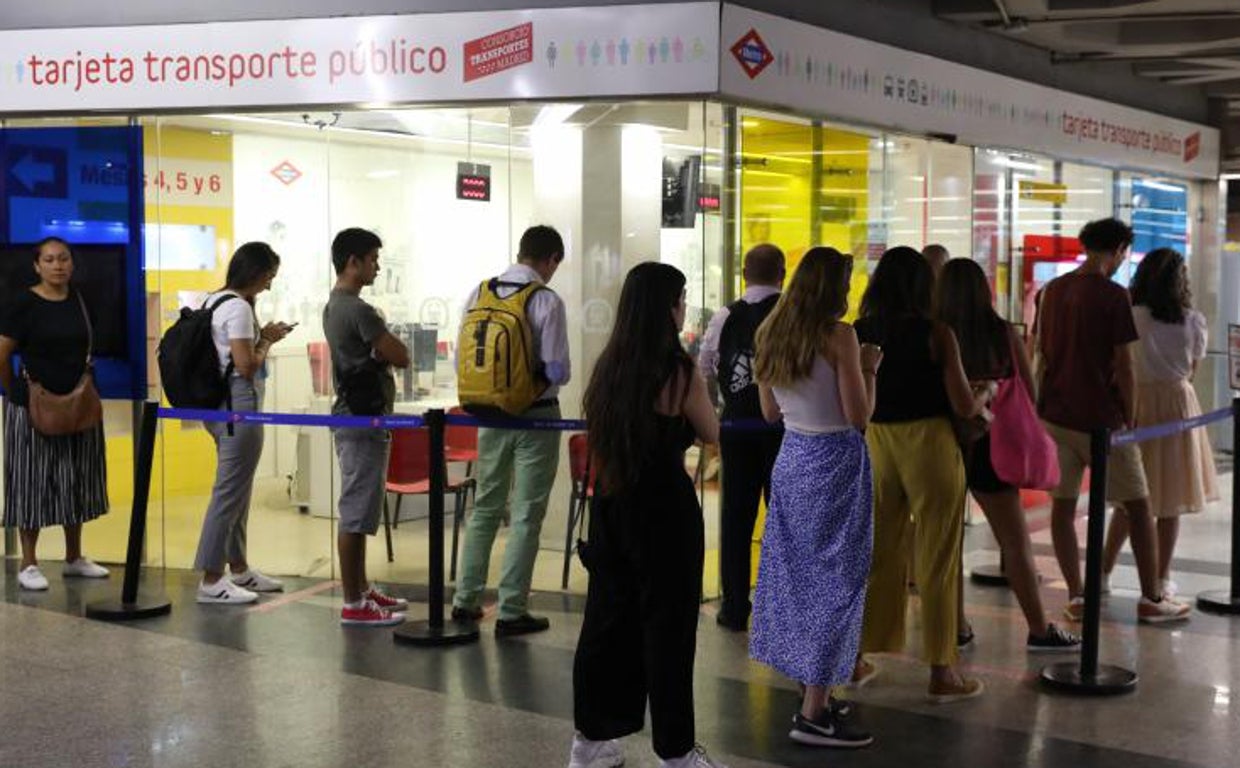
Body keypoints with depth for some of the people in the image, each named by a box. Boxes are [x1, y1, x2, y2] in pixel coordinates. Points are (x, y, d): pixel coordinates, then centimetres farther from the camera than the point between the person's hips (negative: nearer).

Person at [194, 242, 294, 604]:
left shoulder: (215, 300, 15)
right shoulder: (238, 307, -15)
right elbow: (246, 365, -19)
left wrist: (261, 336, 10)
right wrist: (268, 340, -4)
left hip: (221, 404, 11)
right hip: (239, 406, -11)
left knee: (237, 489, 17)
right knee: (231, 491, -7)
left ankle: (238, 567, 27)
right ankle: (211, 580, -4)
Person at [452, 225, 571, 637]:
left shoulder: (479, 294, 0)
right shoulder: (547, 301, -15)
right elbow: (558, 371, -17)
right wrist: (558, 373, 5)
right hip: (536, 416, -5)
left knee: (485, 506, 18)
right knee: (526, 514, 3)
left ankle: (466, 599, 24)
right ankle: (511, 611, 5)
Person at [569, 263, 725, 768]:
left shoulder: (608, 365, 4)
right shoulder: (679, 371, -14)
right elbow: (711, 435, -2)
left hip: (611, 501, 6)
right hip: (664, 506, -6)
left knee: (607, 618, 14)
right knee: (667, 626, 3)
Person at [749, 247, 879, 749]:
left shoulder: (771, 334, 5)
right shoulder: (839, 336, -15)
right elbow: (859, 417, -15)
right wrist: (868, 369, -1)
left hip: (793, 458, 7)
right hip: (835, 463, -7)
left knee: (799, 575, 15)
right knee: (834, 580, -1)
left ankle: (813, 695, 24)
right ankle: (813, 715, 0)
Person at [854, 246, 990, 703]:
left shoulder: (857, 335, -1)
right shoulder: (935, 334, -10)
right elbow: (964, 406, -11)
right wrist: (984, 394, 11)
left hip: (876, 445, 4)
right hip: (928, 445, -4)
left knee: (875, 555, 17)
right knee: (936, 563, 5)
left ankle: (855, 660, 24)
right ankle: (941, 672, 11)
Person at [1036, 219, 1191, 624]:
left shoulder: (1051, 291, 7)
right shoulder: (1113, 296, -12)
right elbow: (1123, 366, -13)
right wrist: (1129, 419, -3)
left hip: (1055, 415, 6)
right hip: (1101, 418, -6)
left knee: (1063, 505, 9)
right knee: (1138, 506, 6)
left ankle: (1076, 597, 10)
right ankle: (1151, 598, 10)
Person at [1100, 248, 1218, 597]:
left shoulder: (1129, 317, -9)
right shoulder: (1193, 321, -5)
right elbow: (1192, 371, 6)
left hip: (1136, 403, 0)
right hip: (1176, 404, 0)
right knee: (1170, 502, 8)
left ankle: (1104, 571, 14)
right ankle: (1162, 578, 14)